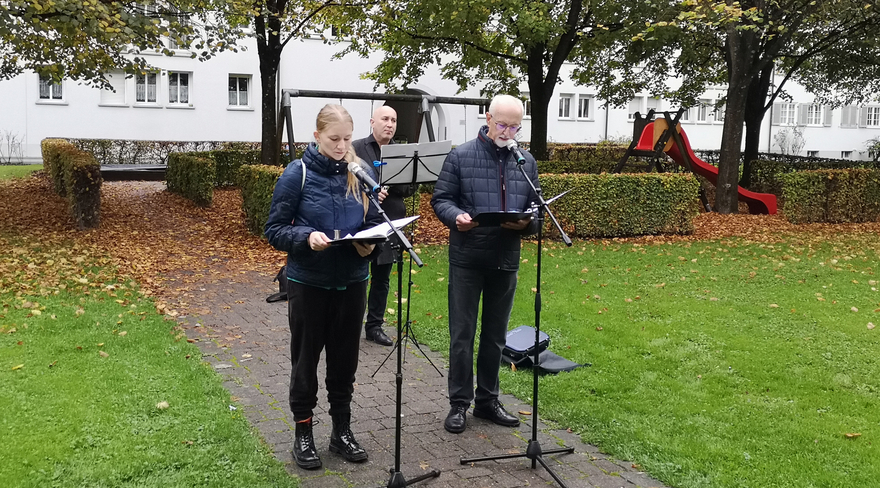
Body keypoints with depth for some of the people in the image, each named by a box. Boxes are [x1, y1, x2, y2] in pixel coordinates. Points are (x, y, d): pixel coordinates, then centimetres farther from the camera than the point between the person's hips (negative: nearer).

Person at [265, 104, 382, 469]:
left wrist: (369, 243, -13)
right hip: (308, 282, -3)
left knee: (345, 358, 13)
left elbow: (375, 221, 9)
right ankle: (303, 434, 26)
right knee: (305, 359, 10)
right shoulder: (297, 174, -9)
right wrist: (307, 237, -25)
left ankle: (342, 431, 29)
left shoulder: (362, 173, 0)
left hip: (352, 281, 3)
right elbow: (275, 231, -7)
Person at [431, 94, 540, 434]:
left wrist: (526, 221, -10)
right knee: (462, 333, 2)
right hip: (467, 258, -4)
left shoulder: (526, 161, 9)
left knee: (495, 335, 13)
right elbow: (441, 199, -1)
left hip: (507, 259, 4)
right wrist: (456, 216, -22)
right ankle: (459, 403, 15)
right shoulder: (460, 156, -3)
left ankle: (487, 400, 26)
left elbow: (537, 208, 12)